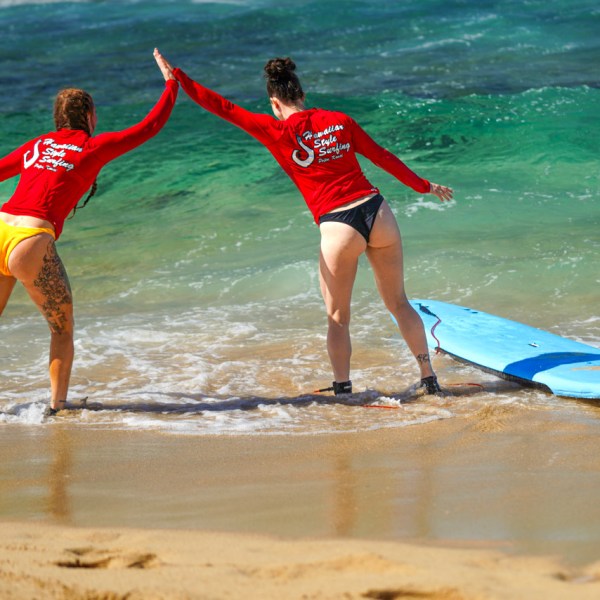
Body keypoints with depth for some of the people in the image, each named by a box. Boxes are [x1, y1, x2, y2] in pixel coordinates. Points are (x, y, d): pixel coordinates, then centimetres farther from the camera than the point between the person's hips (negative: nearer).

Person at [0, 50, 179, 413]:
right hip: (31, 243, -5)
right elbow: (150, 126, 12)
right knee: (63, 329, 12)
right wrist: (171, 84, 26)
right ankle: (58, 405, 8)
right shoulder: (94, 148, 5)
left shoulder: (37, 145, 19)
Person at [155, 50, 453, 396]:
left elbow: (224, 108, 1)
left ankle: (343, 390, 6)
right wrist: (424, 186, 27)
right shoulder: (340, 120, 9)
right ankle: (429, 379, 17)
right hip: (377, 212, 3)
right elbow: (383, 157, 16)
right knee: (399, 304, 16)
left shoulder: (277, 131, -1)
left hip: (339, 228, -3)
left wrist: (177, 77, 8)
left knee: (338, 318, 11)